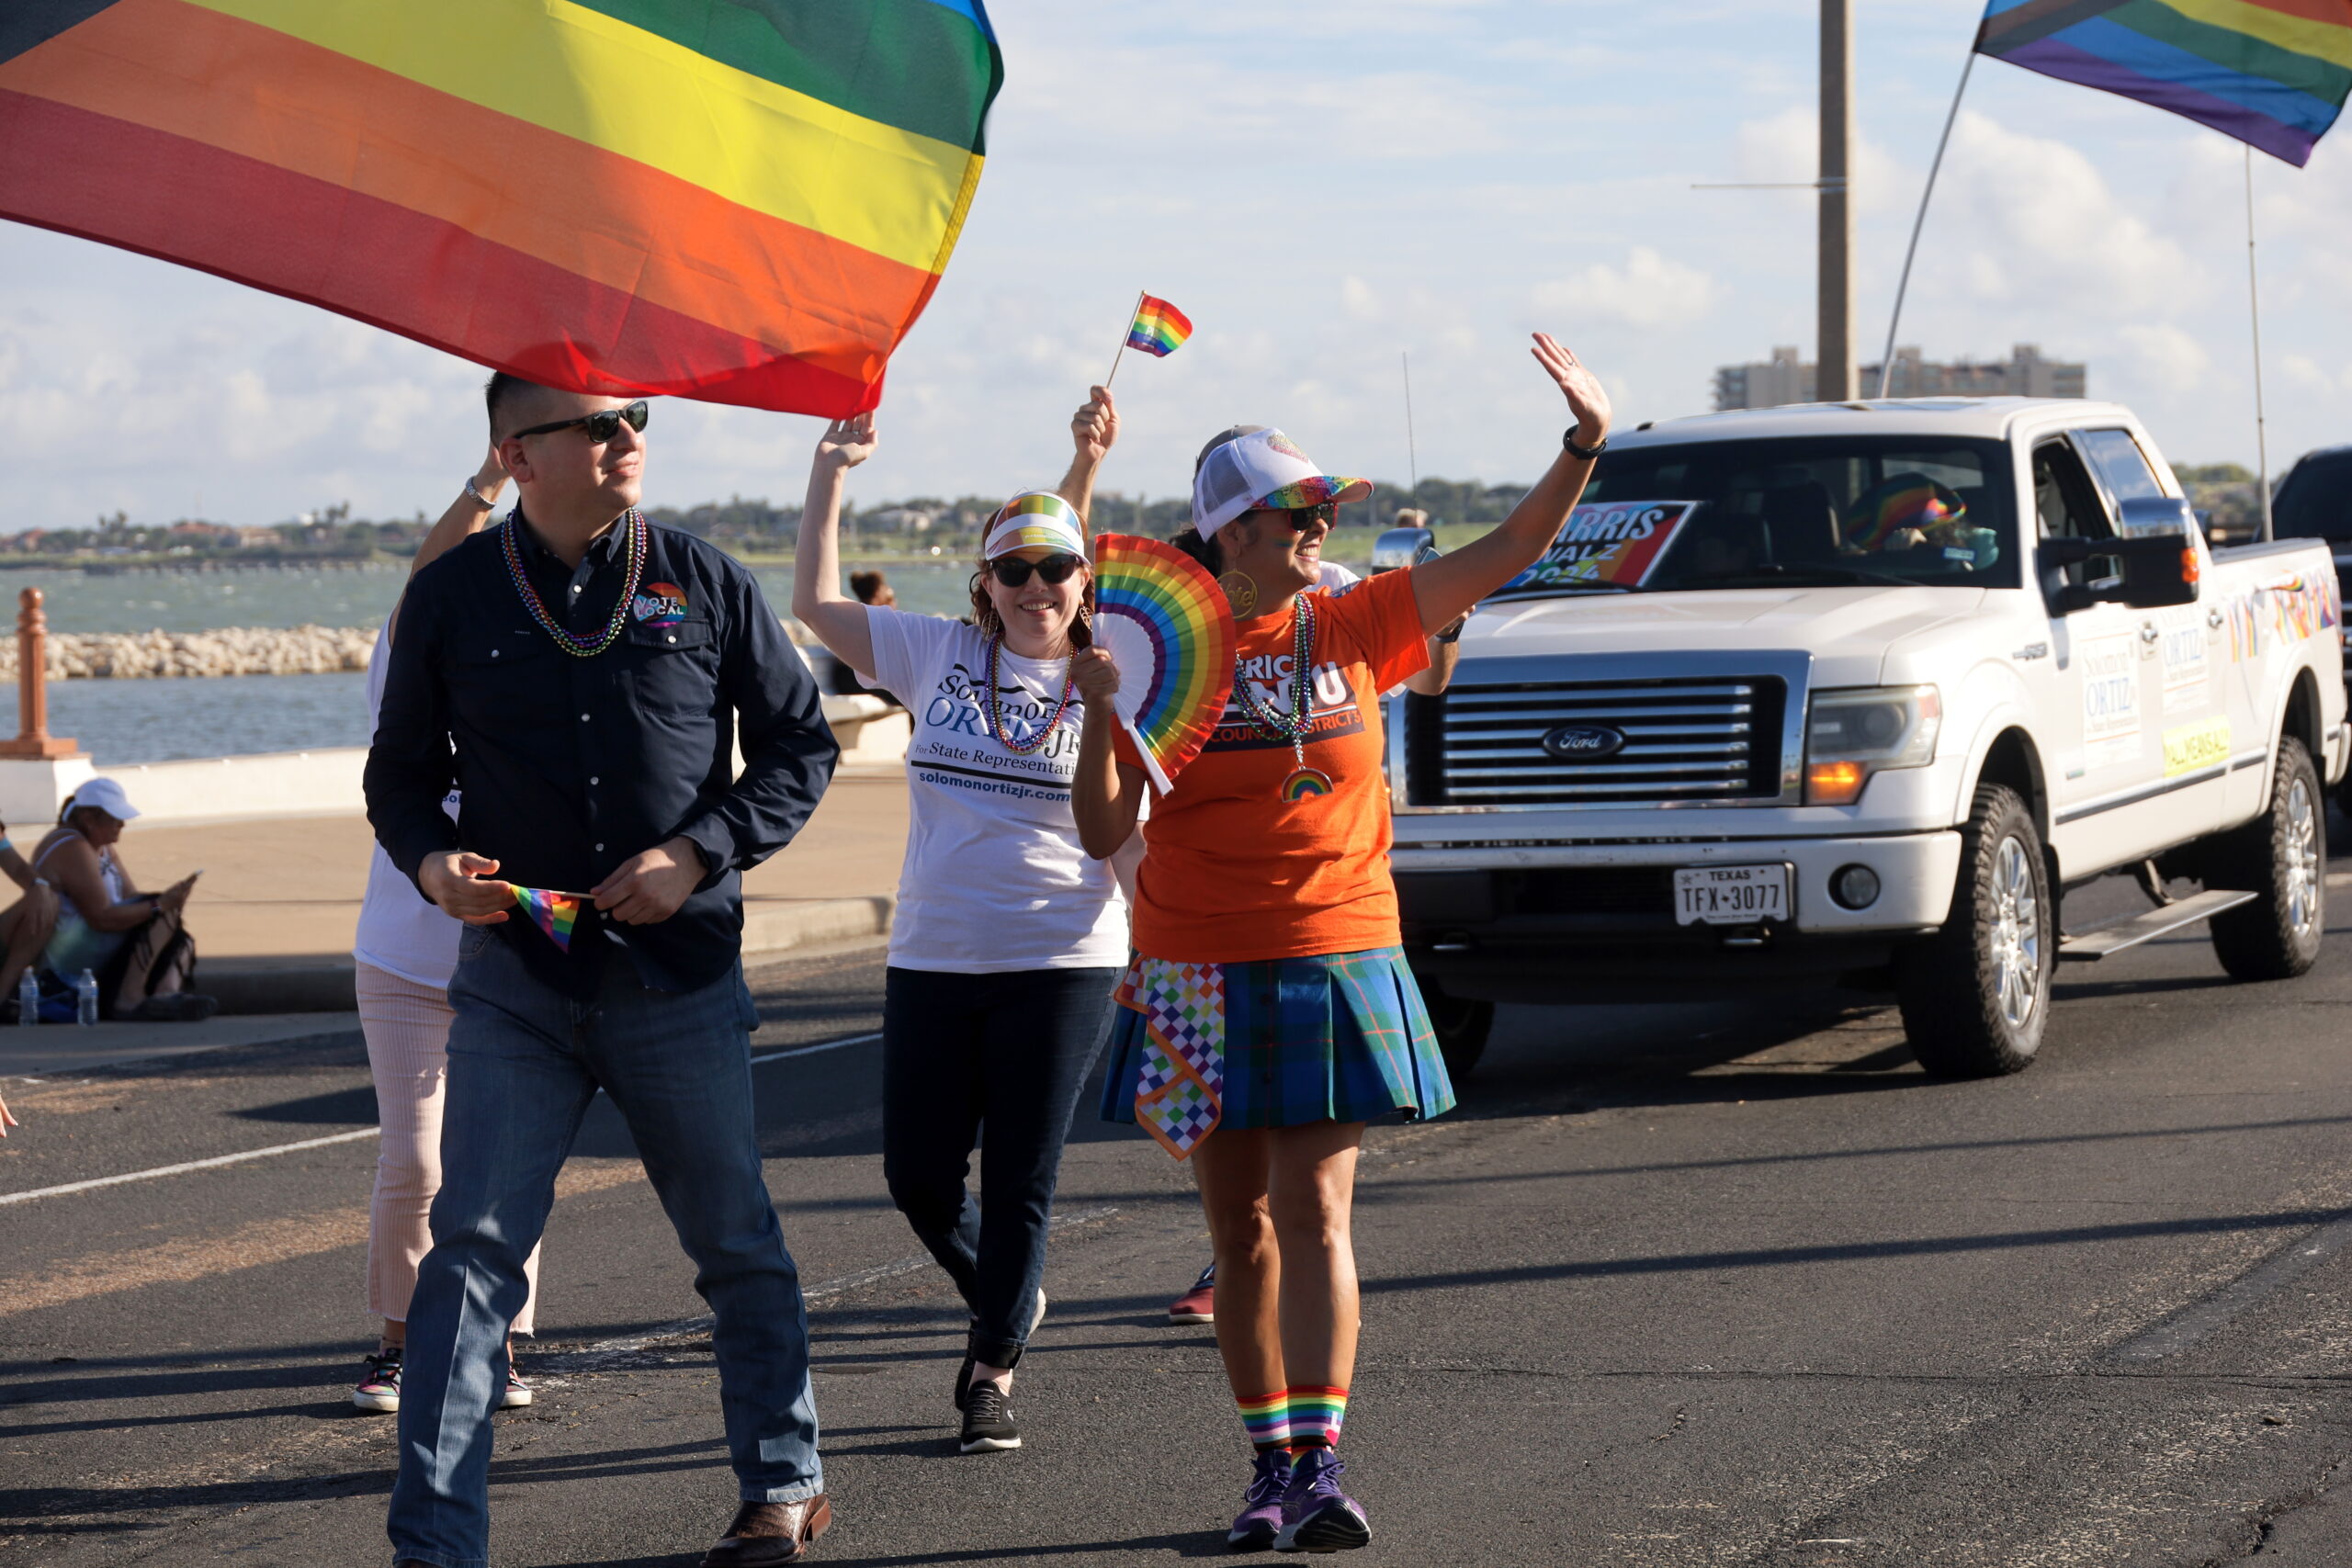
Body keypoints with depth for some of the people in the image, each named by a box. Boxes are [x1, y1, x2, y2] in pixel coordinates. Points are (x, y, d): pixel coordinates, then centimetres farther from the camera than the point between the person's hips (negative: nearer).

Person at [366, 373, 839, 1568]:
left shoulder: (702, 582, 0)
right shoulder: (453, 595, 1)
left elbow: (800, 744, 5)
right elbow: (401, 770, 10)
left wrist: (698, 853, -9)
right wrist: (429, 859, -12)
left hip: (680, 976, 0)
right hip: (516, 979, 0)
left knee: (735, 1244, 13)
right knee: (471, 1249, -7)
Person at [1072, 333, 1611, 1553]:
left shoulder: (1351, 629, 2)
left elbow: (1505, 555, -1)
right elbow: (1104, 833, -3)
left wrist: (1584, 446, -13)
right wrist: (1099, 712, -18)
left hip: (1332, 960, 0)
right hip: (1197, 972, 0)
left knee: (1313, 1212, -8)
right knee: (1240, 1227, 6)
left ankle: (1320, 1464, -12)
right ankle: (1270, 1463, 14)